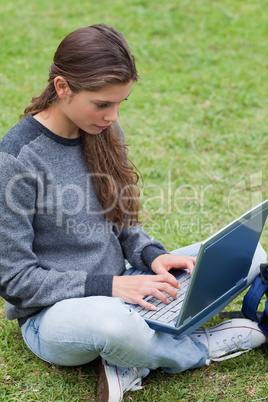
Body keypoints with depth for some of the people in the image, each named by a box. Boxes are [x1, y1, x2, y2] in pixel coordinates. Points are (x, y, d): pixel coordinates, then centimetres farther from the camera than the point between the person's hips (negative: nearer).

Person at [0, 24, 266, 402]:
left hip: (117, 291, 7)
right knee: (111, 320, -42)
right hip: (51, 314, -7)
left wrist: (152, 256, -9)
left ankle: (132, 363, -15)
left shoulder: (104, 132, 3)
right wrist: (108, 286, -23)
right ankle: (203, 347, -8)